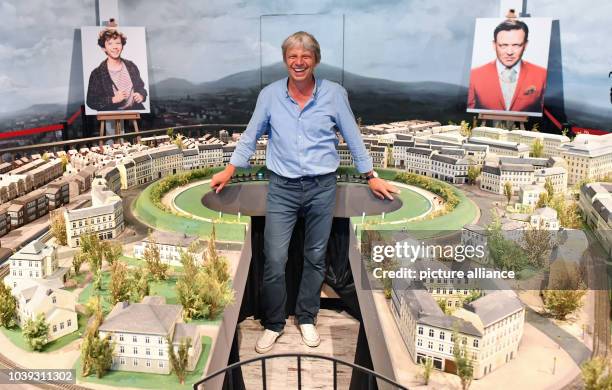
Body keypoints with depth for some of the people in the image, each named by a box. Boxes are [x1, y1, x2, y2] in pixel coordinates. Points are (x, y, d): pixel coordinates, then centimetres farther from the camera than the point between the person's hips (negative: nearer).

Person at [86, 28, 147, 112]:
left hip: (135, 110, 3)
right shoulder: (97, 73, -1)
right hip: (111, 116, -3)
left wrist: (141, 95, 0)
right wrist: (113, 100, -14)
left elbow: (141, 87, 23)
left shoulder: (131, 66, 11)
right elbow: (91, 102, -2)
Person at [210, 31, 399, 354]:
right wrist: (229, 171, 7)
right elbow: (251, 135, 10)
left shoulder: (334, 94, -1)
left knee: (315, 258, 11)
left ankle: (306, 319, 30)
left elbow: (353, 137, 6)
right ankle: (272, 324, 17)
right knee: (274, 260, -4)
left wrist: (371, 177, 8)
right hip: (282, 187, 0)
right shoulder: (269, 95, 0)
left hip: (322, 187, 1)